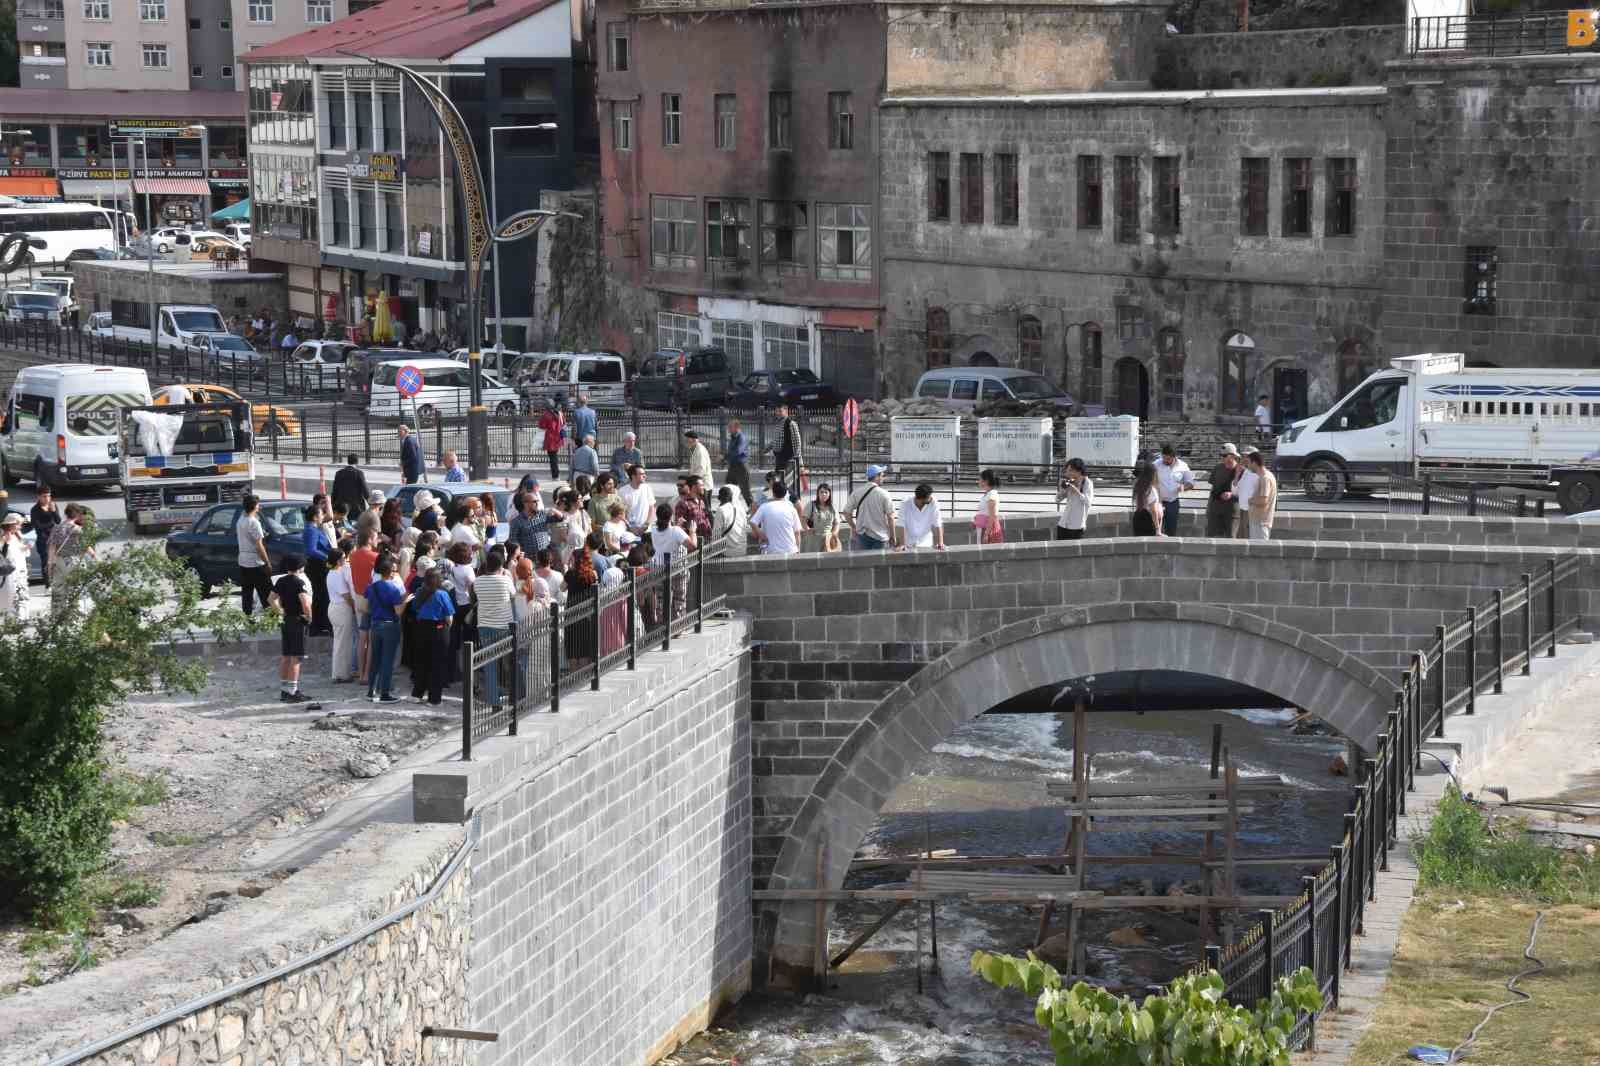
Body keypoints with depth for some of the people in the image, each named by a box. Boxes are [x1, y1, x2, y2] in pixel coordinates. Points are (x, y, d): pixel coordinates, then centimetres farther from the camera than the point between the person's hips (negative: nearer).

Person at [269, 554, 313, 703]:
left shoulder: (281, 581, 8)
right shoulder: (299, 582, -15)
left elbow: (272, 599, 15)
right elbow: (305, 603, -24)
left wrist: (282, 612, 14)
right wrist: (309, 617, -10)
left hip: (286, 620, 8)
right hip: (298, 621, -8)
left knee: (286, 656, 13)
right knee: (296, 658, -5)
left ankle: (284, 690, 19)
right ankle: (292, 692, -7)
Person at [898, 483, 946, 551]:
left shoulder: (933, 504, -13)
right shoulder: (905, 505, -15)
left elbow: (937, 525, -15)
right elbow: (902, 526, -16)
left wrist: (940, 543, -23)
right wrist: (902, 544, -23)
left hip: (926, 545, 1)